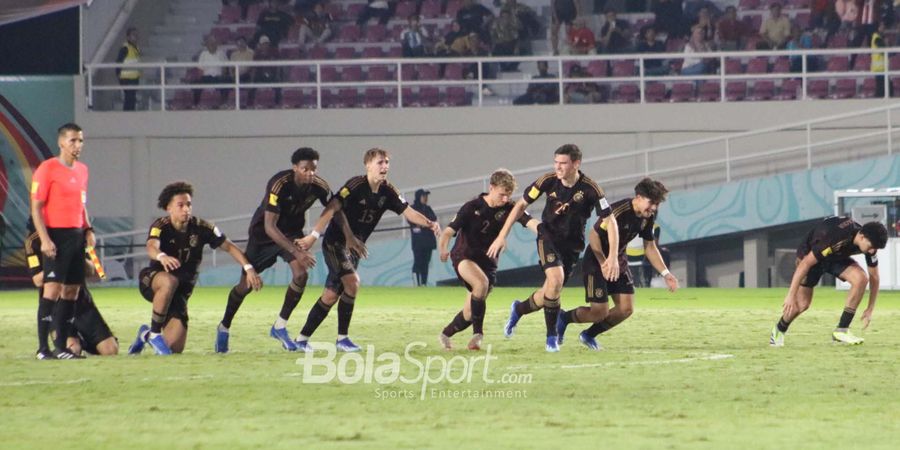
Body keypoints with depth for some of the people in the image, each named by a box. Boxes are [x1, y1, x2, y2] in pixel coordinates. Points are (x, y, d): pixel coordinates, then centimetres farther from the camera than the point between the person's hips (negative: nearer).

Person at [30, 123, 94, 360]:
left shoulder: (82, 170, 15)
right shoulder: (47, 169, -8)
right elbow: (36, 207, -10)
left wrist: (88, 230, 11)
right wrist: (44, 239, -19)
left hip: (77, 236, 8)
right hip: (57, 236, -8)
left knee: (72, 290, 7)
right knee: (53, 288, -13)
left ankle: (61, 344, 13)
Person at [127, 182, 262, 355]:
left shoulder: (200, 227, -8)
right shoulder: (161, 226, -16)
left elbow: (229, 247, 0)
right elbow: (151, 247, -38)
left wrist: (248, 268, -14)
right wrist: (162, 256, -62)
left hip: (180, 293, 3)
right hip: (153, 280, -3)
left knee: (175, 348, -7)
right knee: (169, 281, -41)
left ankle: (146, 335, 29)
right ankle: (154, 333, -24)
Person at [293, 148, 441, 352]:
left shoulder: (387, 192, 2)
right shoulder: (356, 185, -17)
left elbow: (408, 212, -2)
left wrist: (429, 223, -20)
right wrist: (349, 237, -26)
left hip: (355, 246, 7)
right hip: (336, 242, -7)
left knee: (332, 295, 4)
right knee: (352, 281, -24)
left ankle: (303, 338, 12)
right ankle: (342, 338, -15)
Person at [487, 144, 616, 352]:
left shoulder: (590, 189, -19)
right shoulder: (548, 181, -14)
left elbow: (610, 221, -16)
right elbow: (521, 205, -1)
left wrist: (613, 256, -25)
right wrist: (502, 236, -3)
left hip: (572, 243, 1)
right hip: (548, 237, -1)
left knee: (551, 291, 0)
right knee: (556, 281, -23)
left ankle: (519, 309, 32)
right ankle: (551, 337, -7)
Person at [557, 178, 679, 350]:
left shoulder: (648, 217, -3)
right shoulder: (619, 211, -27)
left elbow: (650, 247, 9)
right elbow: (594, 234, -23)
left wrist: (665, 273, 2)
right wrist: (604, 264, -25)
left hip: (619, 261, 8)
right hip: (597, 260, -8)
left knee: (626, 309, -2)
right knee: (600, 313, -11)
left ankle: (589, 335, 20)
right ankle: (564, 318, 18)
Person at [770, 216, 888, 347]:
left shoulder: (869, 243, -21)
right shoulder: (835, 237, -41)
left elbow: (874, 277, -5)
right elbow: (805, 263, -35)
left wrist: (870, 309, -5)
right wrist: (791, 295, -33)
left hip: (838, 257, 5)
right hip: (810, 254, -5)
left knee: (861, 279, -22)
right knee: (802, 304, -9)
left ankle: (842, 330, -15)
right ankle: (779, 330, 25)